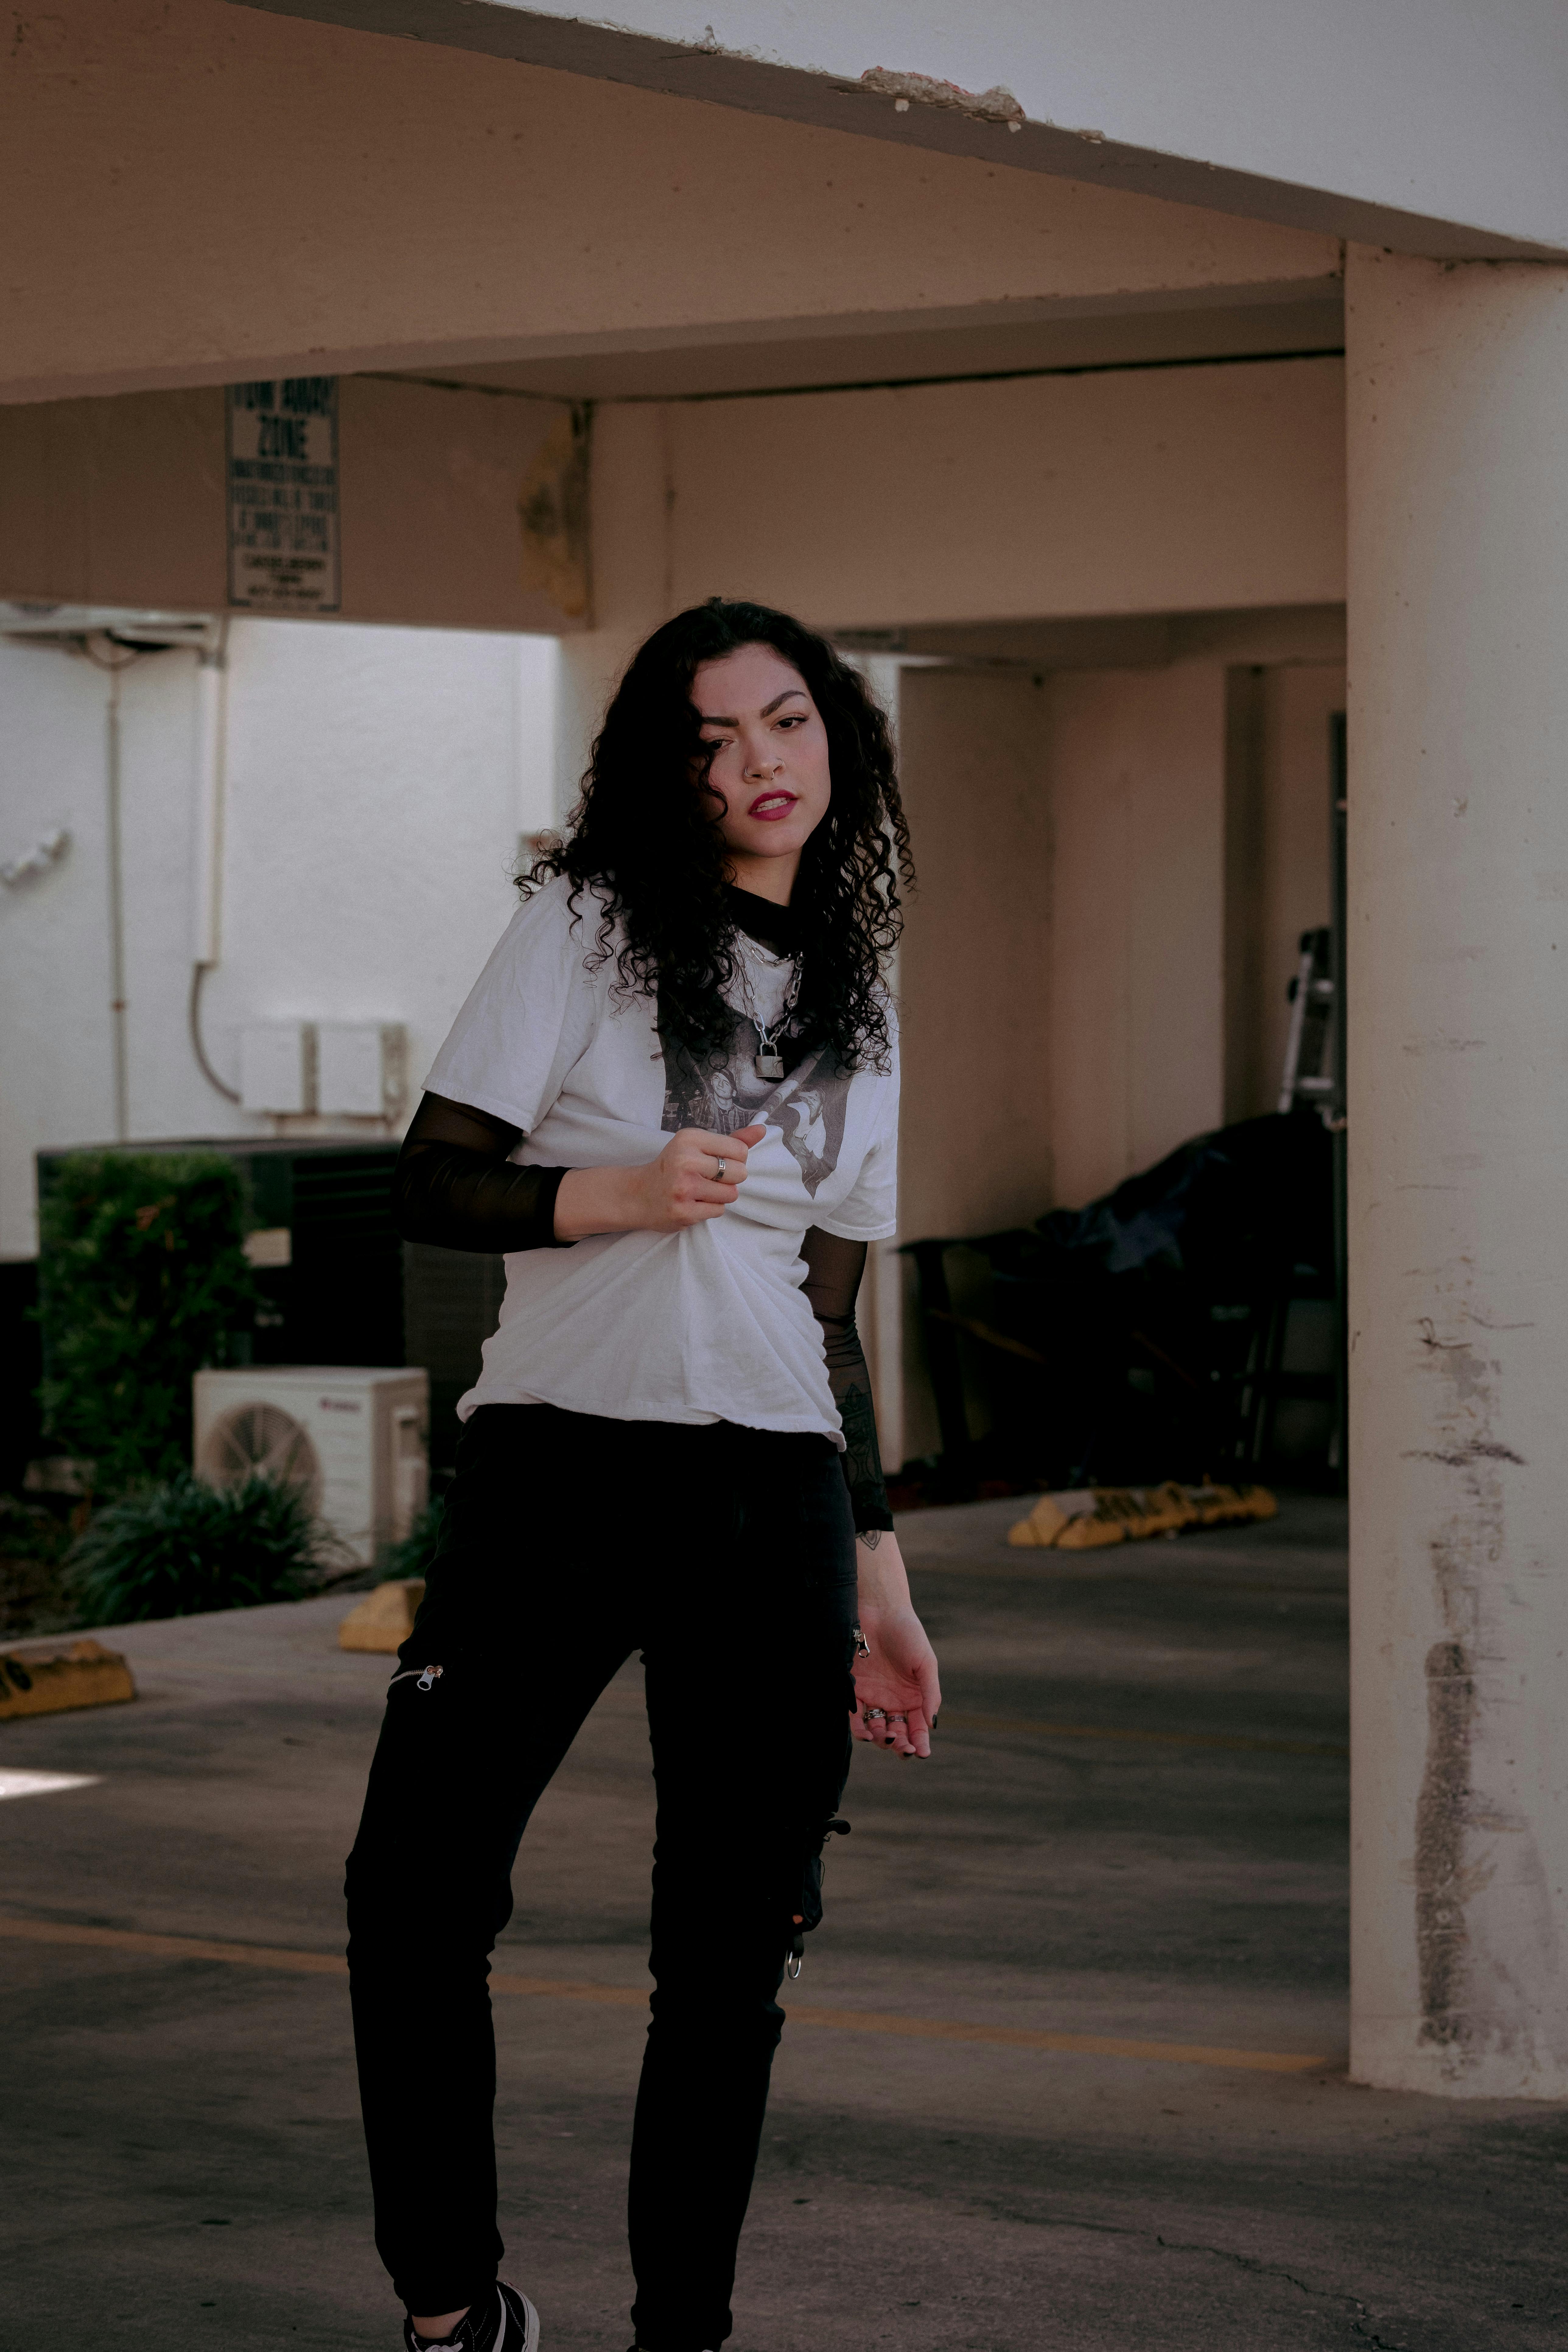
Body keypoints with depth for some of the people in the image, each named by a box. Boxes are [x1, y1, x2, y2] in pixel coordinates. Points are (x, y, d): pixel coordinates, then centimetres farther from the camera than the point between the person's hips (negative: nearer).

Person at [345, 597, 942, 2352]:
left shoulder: (859, 1002, 16)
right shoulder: (583, 925, 3)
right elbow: (431, 1188, -2)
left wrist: (880, 1580, 16)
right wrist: (617, 1192, -19)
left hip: (775, 1502, 3)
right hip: (562, 1466, -3)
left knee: (731, 1959, 2)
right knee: (417, 1895, -7)